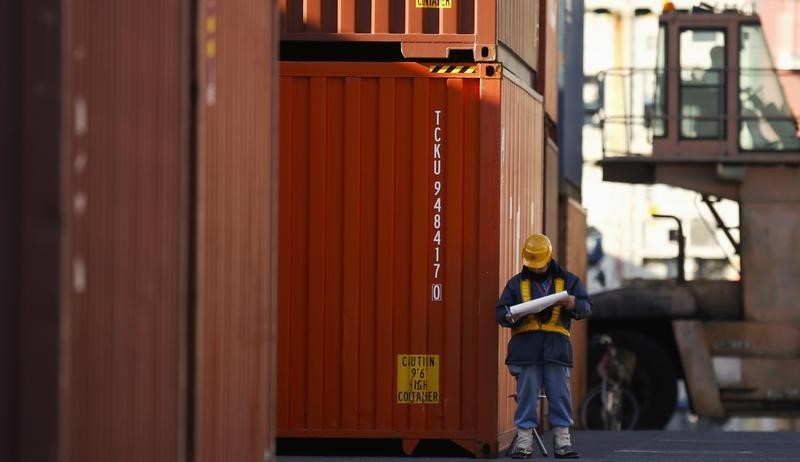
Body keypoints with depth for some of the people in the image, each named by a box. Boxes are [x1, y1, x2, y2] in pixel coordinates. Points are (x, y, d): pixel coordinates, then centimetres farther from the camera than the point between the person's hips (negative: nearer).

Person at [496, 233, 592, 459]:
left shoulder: (568, 280, 13)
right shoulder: (516, 283, 14)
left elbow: (587, 307, 8)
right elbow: (501, 311, 10)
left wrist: (574, 305, -15)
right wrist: (509, 317, -14)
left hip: (556, 347, 0)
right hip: (525, 346, 0)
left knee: (560, 396, 1)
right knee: (526, 395, 0)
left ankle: (562, 441, 7)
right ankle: (523, 441, 3)